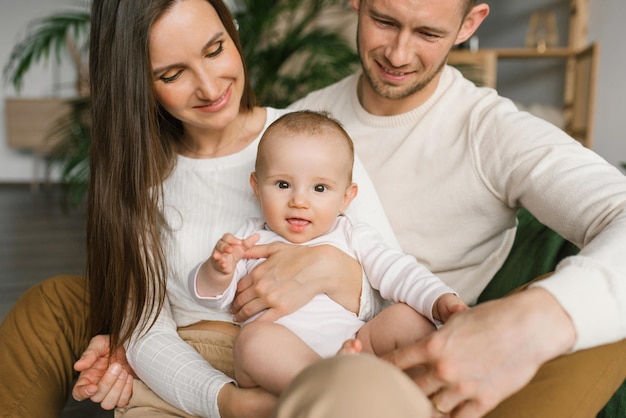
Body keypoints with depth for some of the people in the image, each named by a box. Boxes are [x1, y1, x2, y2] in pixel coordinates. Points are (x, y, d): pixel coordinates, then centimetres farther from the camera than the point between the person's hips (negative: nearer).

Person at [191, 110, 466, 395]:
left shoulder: (352, 237, 17)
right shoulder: (251, 239, 16)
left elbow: (398, 273, 10)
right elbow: (212, 299, 14)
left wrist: (440, 300, -10)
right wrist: (218, 270, -10)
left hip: (352, 349, 2)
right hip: (278, 361, -2)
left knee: (409, 316, -17)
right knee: (254, 337, -32)